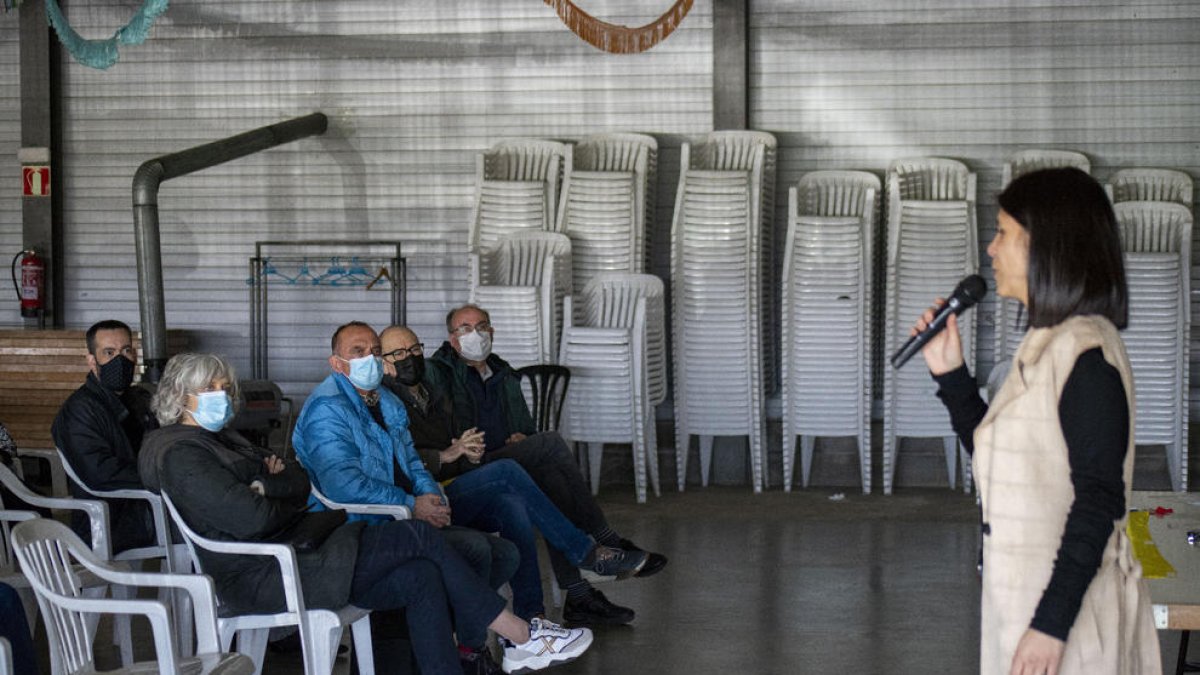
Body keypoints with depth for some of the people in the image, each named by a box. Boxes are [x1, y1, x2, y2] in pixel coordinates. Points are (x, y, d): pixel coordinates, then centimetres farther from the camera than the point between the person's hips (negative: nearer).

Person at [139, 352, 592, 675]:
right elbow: (249, 519, -22)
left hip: (292, 549, 10)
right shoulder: (179, 455, -11)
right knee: (418, 536, -13)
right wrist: (287, 505, -1)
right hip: (263, 578, -10)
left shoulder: (219, 440, 21)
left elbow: (301, 483, 16)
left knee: (421, 577, -9)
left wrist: (273, 480, -7)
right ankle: (522, 637, -6)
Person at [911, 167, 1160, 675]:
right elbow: (994, 454, 22)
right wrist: (950, 373, 12)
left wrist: (1051, 623, -23)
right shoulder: (1046, 346, 13)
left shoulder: (1086, 352, -16)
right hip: (1024, 593, 9)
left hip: (1067, 609, -9)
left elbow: (1099, 501, -21)